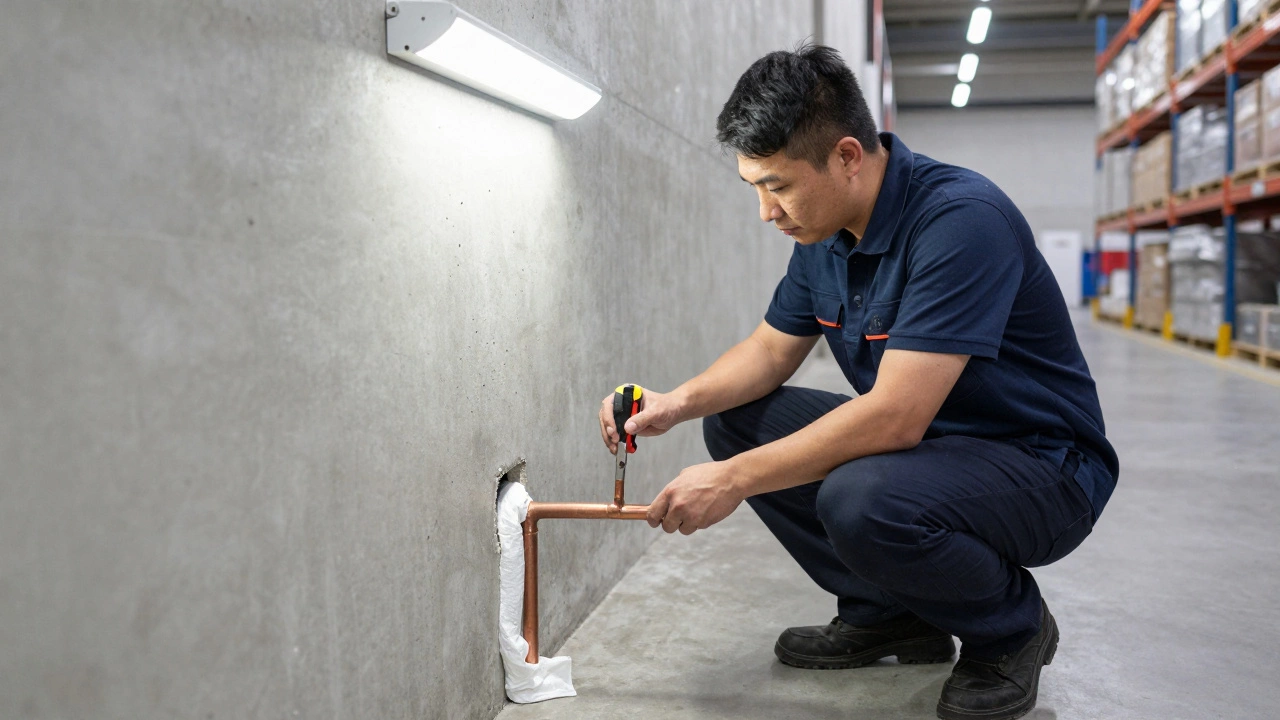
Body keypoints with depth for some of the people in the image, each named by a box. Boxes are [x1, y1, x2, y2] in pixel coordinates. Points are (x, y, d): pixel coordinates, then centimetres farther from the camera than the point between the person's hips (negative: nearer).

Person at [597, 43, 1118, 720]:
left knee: (863, 500, -36)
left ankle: (1011, 627, -3)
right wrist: (679, 401, -10)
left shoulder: (961, 220, -27)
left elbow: (894, 416, -33)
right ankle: (885, 612, 10)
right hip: (916, 440, 8)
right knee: (736, 419, 0)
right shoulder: (824, 231, 0)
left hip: (1042, 467, -8)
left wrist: (734, 479, -28)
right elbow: (771, 349, 10)